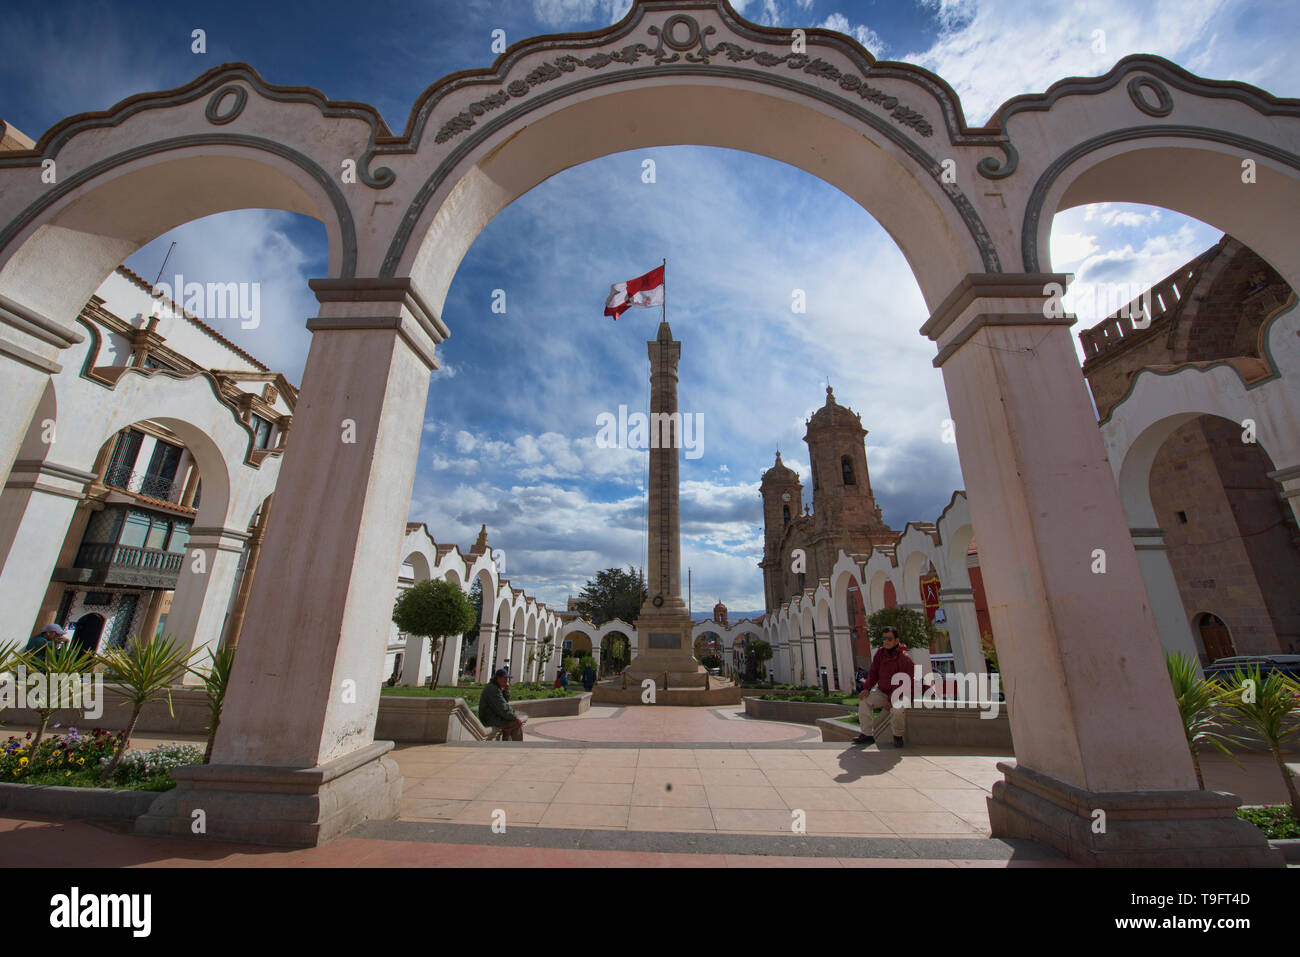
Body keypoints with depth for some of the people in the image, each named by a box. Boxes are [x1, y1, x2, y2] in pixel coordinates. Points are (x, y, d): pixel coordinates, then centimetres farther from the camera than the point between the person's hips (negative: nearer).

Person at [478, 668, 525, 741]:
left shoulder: (494, 686, 10)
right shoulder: (493, 689, -23)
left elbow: (505, 701, 13)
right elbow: (503, 709, -25)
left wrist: (506, 690, -3)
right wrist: (515, 717, -15)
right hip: (490, 720, -11)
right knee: (517, 723, -12)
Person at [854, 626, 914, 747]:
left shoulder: (904, 658, -19)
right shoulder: (880, 652, 0)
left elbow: (903, 684, -20)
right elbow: (873, 672, 4)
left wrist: (891, 700, -22)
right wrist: (867, 688, -11)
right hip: (882, 692, 6)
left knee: (897, 709, -34)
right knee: (864, 699, -13)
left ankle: (898, 736, -3)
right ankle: (867, 734, -8)